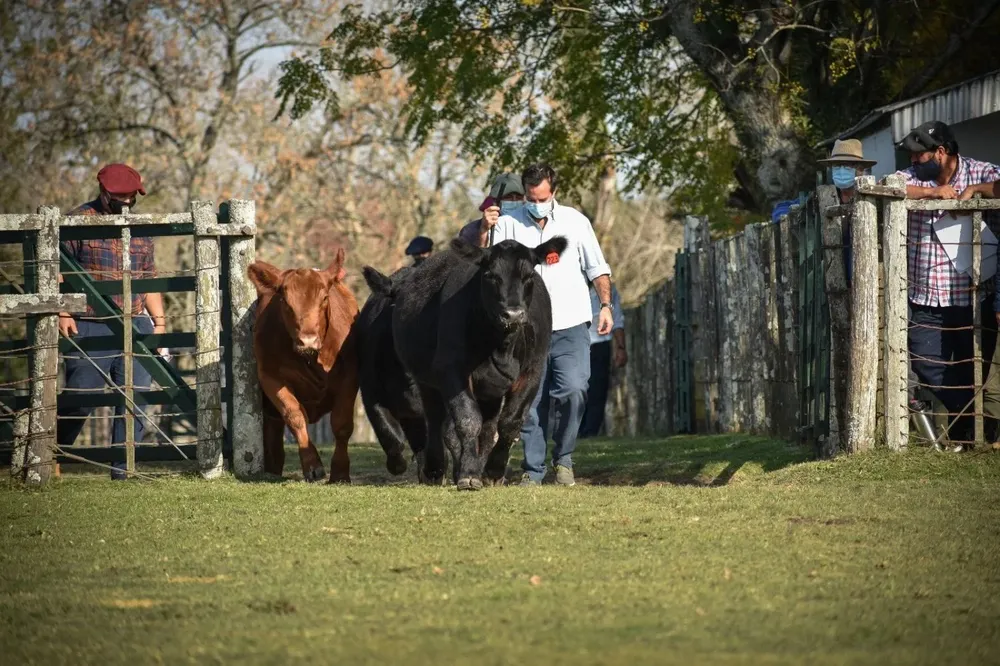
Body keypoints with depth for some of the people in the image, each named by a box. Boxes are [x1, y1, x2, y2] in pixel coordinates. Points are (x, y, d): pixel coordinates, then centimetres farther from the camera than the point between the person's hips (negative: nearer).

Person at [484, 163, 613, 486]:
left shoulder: (575, 221, 7)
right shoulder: (508, 223, 6)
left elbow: (597, 269, 13)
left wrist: (606, 305, 3)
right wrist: (484, 231, -11)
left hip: (571, 326, -1)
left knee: (574, 391, -16)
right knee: (532, 401, 1)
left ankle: (563, 459, 2)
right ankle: (532, 470, 9)